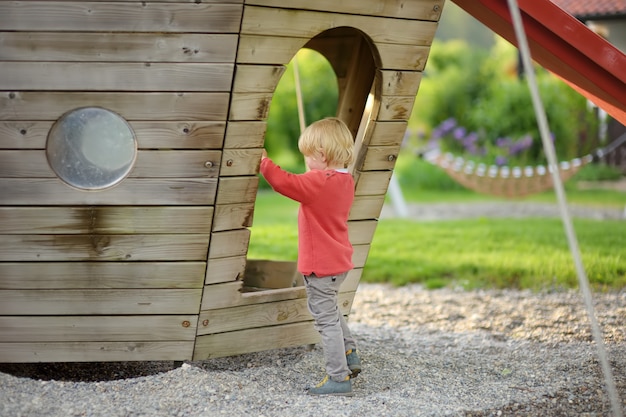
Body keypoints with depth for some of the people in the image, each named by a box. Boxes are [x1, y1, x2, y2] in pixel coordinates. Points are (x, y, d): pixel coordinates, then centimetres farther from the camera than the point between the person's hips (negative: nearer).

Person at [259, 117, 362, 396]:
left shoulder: (319, 182, -22)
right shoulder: (345, 180, 6)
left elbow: (284, 182, -29)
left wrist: (263, 160, -18)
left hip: (320, 265, -10)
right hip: (338, 261, 10)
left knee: (326, 320, -2)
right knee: (329, 311, 30)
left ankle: (339, 378, 2)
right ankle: (349, 355, 36)